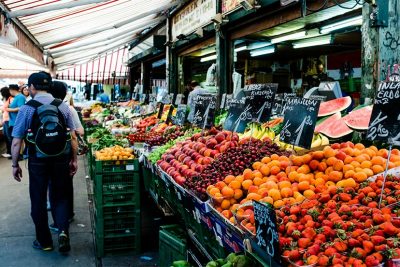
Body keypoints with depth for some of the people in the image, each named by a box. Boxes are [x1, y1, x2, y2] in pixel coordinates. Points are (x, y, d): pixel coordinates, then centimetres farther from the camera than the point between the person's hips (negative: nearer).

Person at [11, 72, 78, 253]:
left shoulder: (27, 109, -8)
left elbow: (16, 142, -7)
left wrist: (15, 165, 5)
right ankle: (63, 230, -3)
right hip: (61, 159, 2)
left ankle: (44, 242, 24)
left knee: (38, 201, 14)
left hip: (38, 161, -2)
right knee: (60, 197, 17)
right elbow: (73, 137, 1)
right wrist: (74, 160, 11)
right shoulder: (63, 106, -2)